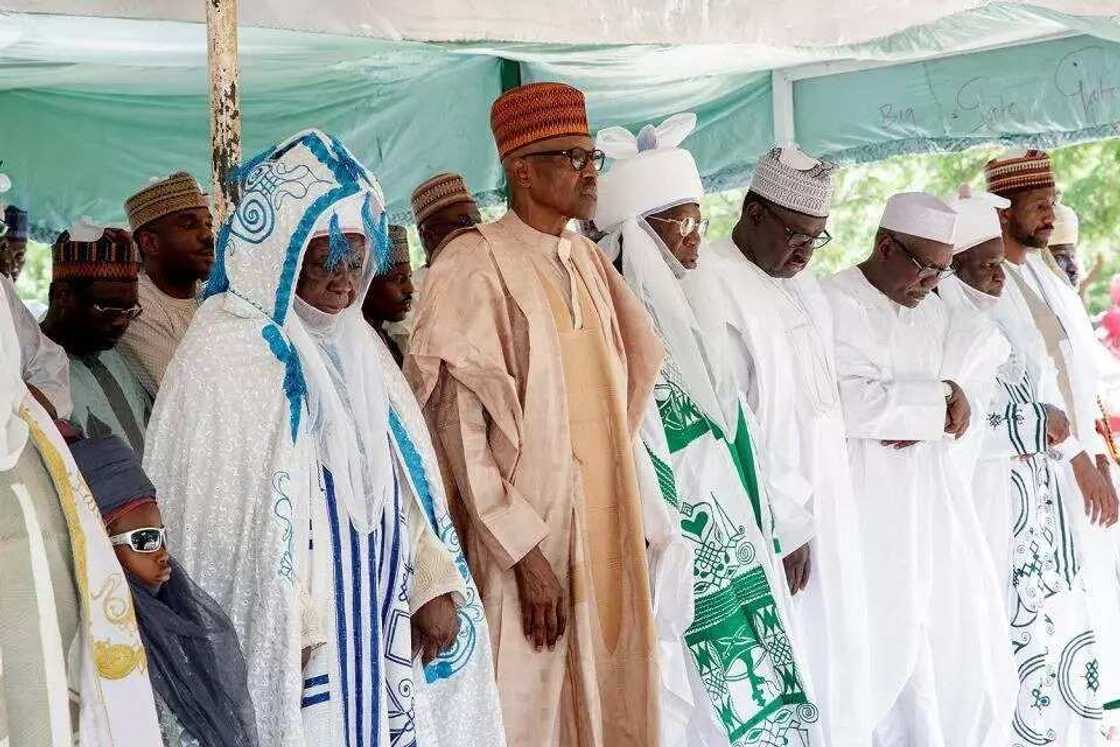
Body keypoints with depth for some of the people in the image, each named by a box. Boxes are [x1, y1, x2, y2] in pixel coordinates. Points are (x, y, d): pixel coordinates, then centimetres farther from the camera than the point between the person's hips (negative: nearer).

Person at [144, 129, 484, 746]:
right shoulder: (226, 353, -13)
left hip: (368, 633, 7)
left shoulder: (351, 346, 11)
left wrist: (431, 584, 6)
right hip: (291, 649, -7)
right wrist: (289, 634, -16)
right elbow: (230, 511, -15)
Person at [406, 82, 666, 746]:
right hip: (525, 536, -7)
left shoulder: (590, 262, 11)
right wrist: (525, 551, -18)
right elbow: (460, 428, -15)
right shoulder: (476, 267, -11)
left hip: (607, 529, 7)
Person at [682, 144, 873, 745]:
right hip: (771, 519, -8)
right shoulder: (710, 288, -15)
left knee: (837, 646, 11)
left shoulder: (802, 285, 12)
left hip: (827, 503, 8)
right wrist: (784, 524, -17)